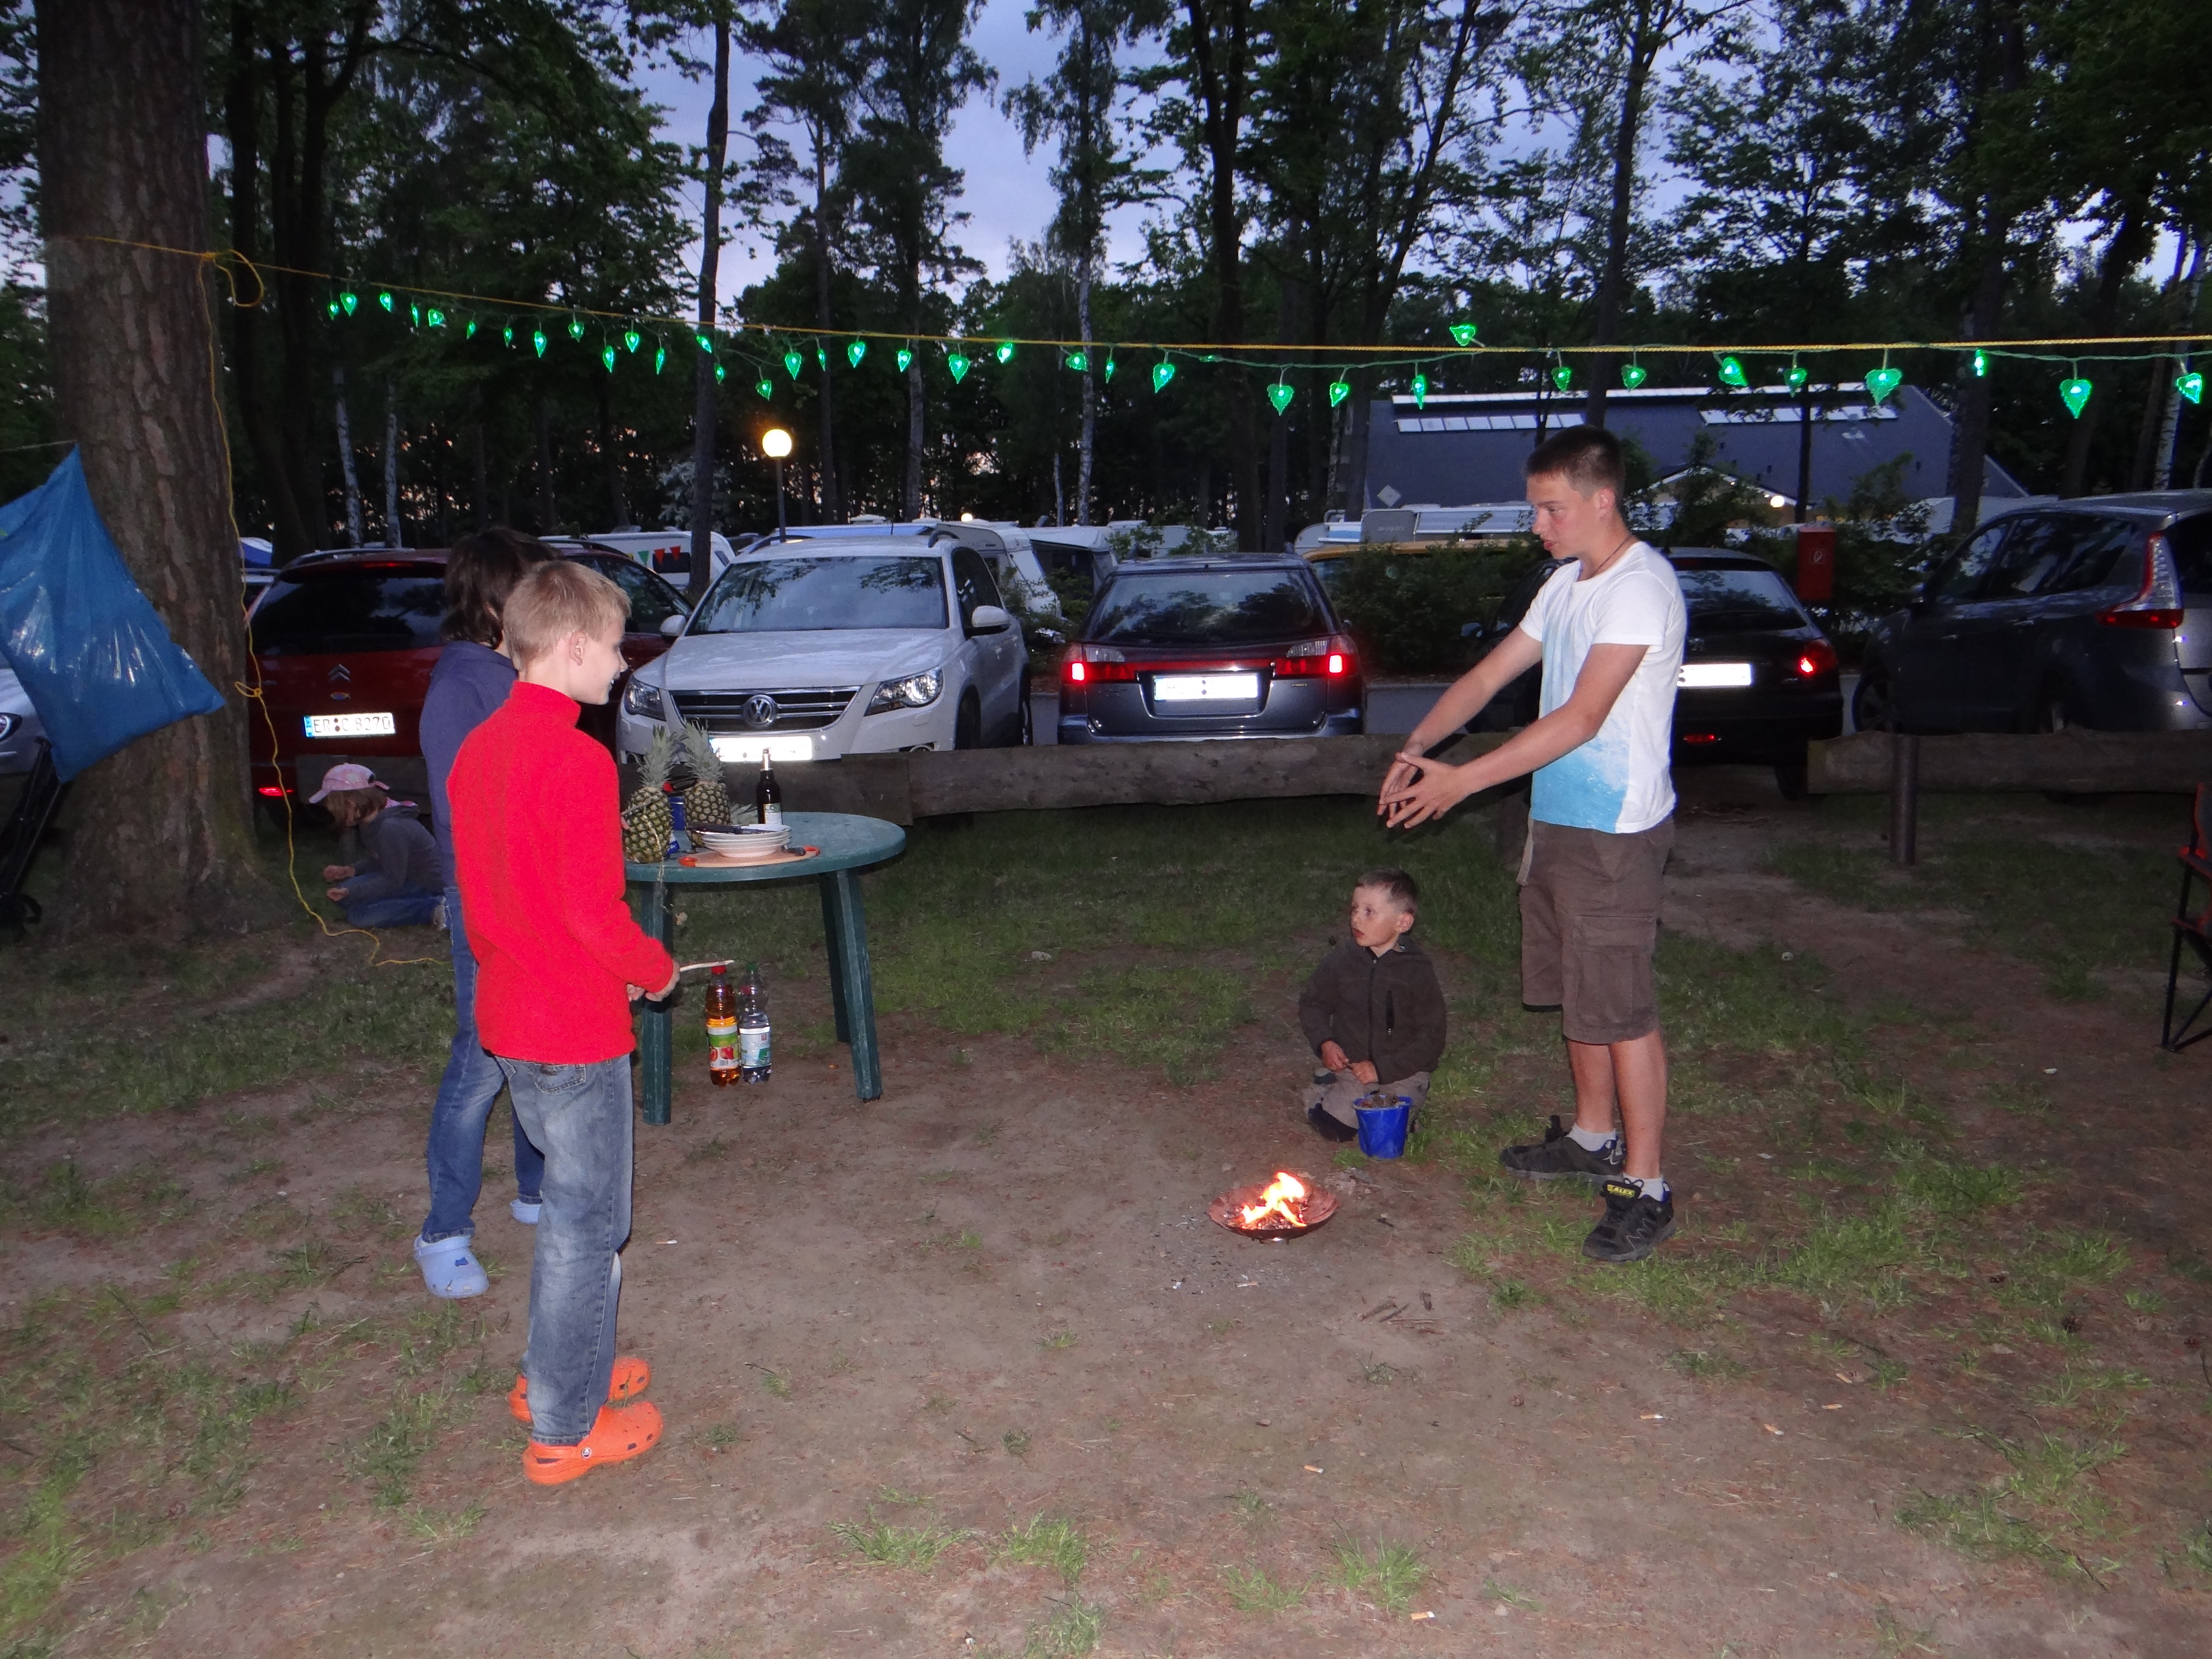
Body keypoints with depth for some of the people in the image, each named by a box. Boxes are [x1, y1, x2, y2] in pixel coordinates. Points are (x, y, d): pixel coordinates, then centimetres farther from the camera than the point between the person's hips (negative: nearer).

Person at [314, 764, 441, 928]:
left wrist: (350, 891, -24)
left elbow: (393, 881, -22)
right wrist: (349, 871, 1)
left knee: (359, 915, -18)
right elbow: (377, 862, 16)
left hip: (427, 885, -11)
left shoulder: (390, 828, -26)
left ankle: (433, 910, -14)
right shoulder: (370, 822, 4)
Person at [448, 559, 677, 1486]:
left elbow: (479, 889, 12)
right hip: (576, 1030, -9)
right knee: (588, 1221, 5)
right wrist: (655, 968, -6)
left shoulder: (479, 748, 6)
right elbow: (592, 910, -23)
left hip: (509, 1020, 9)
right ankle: (565, 1428, 18)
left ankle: (553, 1373, 38)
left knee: (570, 1204, 23)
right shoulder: (578, 761, -22)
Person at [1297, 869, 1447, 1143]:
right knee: (1330, 1126, -19)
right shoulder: (1342, 959, -4)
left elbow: (1431, 1040, -9)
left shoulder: (1417, 971, -11)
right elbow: (1312, 1002, 12)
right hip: (1351, 1065, 2)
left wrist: (1382, 1069, -16)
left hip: (1401, 1070, -1)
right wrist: (1324, 1042, -7)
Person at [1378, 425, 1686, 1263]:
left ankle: (1644, 1186, 8)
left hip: (1616, 833, -9)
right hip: (1558, 819, 9)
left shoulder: (1641, 588, -17)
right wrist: (1419, 743, -5)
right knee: (1575, 992, 18)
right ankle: (1594, 1138, 34)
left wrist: (1462, 780, -24)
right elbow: (1490, 674, 11)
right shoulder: (1567, 584, 13)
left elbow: (1580, 719, -24)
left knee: (1621, 1007, -3)